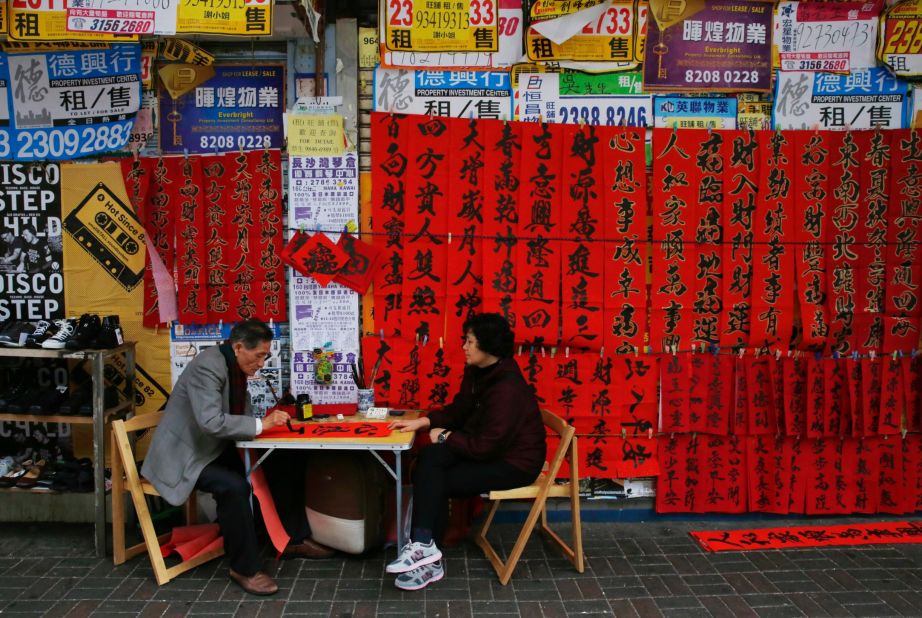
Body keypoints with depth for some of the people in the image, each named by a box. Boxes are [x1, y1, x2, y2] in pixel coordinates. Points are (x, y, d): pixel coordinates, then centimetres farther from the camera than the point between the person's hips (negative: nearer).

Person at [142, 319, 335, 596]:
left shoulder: (236, 366, 3)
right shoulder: (207, 366, -25)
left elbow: (242, 414, 11)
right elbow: (211, 422, -36)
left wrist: (269, 420, -8)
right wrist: (260, 425, -28)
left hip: (214, 449, 9)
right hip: (184, 455, -9)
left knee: (285, 463, 1)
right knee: (234, 486, -34)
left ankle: (294, 539, 15)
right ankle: (245, 568, -15)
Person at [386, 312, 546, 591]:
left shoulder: (507, 388, -28)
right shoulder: (478, 372, 1)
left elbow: (484, 446, -28)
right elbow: (458, 410, 12)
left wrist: (445, 436, -14)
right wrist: (422, 421, -3)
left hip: (514, 463, -8)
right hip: (489, 450, 8)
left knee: (437, 483, -15)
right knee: (430, 457, -15)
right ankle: (425, 548, -14)